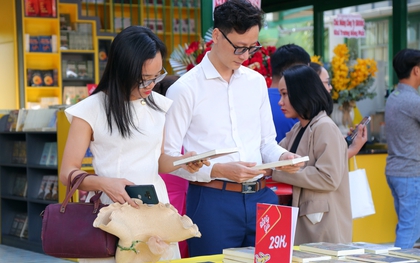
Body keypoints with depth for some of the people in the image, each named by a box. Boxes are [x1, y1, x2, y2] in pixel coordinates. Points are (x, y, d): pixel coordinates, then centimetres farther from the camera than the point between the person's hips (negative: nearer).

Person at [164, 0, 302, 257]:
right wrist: (218, 170, -18)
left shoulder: (257, 82, 10)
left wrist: (282, 157, -4)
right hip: (213, 202, -5)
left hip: (261, 198, 5)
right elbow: (167, 156, -9)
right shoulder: (185, 89, -7)